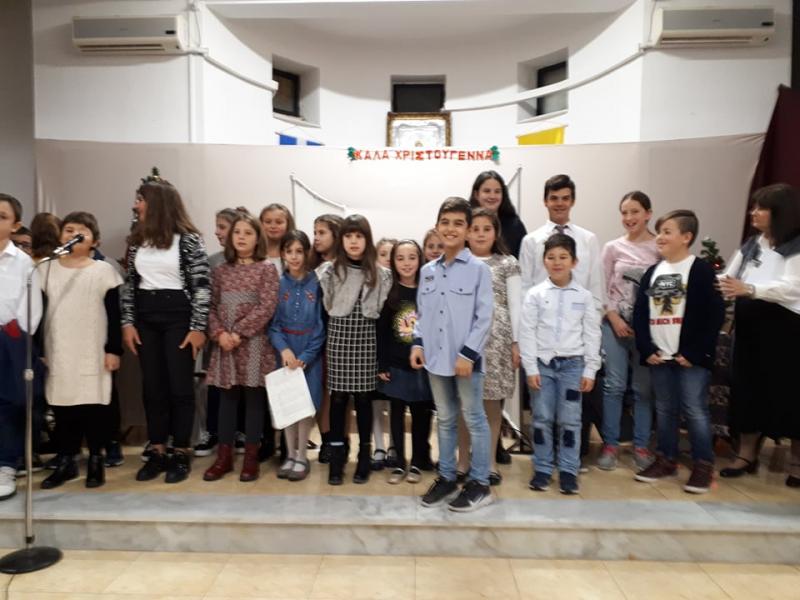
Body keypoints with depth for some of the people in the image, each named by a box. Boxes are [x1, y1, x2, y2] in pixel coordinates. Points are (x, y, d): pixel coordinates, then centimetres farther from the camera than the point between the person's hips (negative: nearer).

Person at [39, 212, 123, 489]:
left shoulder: (103, 270, -1)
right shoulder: (48, 268, 8)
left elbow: (114, 315, -2)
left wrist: (114, 349, -6)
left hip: (93, 353, -3)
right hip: (58, 352, 3)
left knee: (94, 405, 1)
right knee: (62, 406, 7)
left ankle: (96, 459, 14)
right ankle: (66, 461, 20)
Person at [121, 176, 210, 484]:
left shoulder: (188, 239, -7)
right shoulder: (137, 239, 10)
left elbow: (202, 286, -9)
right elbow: (129, 284, 11)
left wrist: (198, 327, -13)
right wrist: (127, 322, 4)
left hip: (178, 316, -5)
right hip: (146, 318, 5)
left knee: (180, 387, 1)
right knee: (152, 387, 9)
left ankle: (181, 454, 13)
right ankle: (157, 452, 20)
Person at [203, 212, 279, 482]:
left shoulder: (267, 269, -1)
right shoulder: (220, 271, 10)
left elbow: (266, 307, -11)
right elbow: (212, 307, 6)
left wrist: (239, 332, -15)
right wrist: (219, 333, -11)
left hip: (254, 343, -3)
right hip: (225, 343, 3)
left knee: (254, 398, 4)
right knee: (227, 398, 10)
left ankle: (251, 458, 15)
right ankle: (224, 456, 20)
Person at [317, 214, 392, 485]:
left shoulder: (381, 274, 2)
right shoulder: (330, 271, 1)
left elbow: (383, 311, 5)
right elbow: (325, 307, 6)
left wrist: (384, 347, 1)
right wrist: (340, 329, 4)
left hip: (367, 339, 0)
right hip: (338, 338, 0)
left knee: (364, 397, 6)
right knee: (338, 397, 4)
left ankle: (364, 454, 20)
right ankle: (337, 454, 17)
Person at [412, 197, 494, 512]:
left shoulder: (479, 269, -7)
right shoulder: (427, 271, 8)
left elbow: (485, 317, -10)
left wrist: (468, 353, -15)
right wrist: (418, 343, -1)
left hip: (466, 358, -5)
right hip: (435, 357, 5)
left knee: (474, 420, 7)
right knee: (445, 419, 16)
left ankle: (479, 483, 20)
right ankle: (446, 477, 29)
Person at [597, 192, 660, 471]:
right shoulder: (613, 247, 3)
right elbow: (601, 288, 3)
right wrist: (614, 318, -7)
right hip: (615, 323, 1)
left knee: (643, 387, 6)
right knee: (614, 384, 3)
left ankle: (641, 445, 19)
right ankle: (610, 444, 14)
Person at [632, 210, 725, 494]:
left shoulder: (702, 270, -5)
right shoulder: (652, 272, 11)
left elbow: (715, 315, -10)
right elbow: (639, 313, 9)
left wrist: (695, 353, -14)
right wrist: (646, 349, -2)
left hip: (690, 357, -5)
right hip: (658, 356, 6)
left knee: (695, 410, -1)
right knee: (664, 410, 14)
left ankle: (703, 466, 13)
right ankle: (666, 459, 26)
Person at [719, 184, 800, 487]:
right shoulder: (750, 245, 13)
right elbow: (730, 279, 10)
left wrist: (749, 288, -36)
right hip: (749, 326, 6)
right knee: (747, 388, 8)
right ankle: (746, 454, 20)